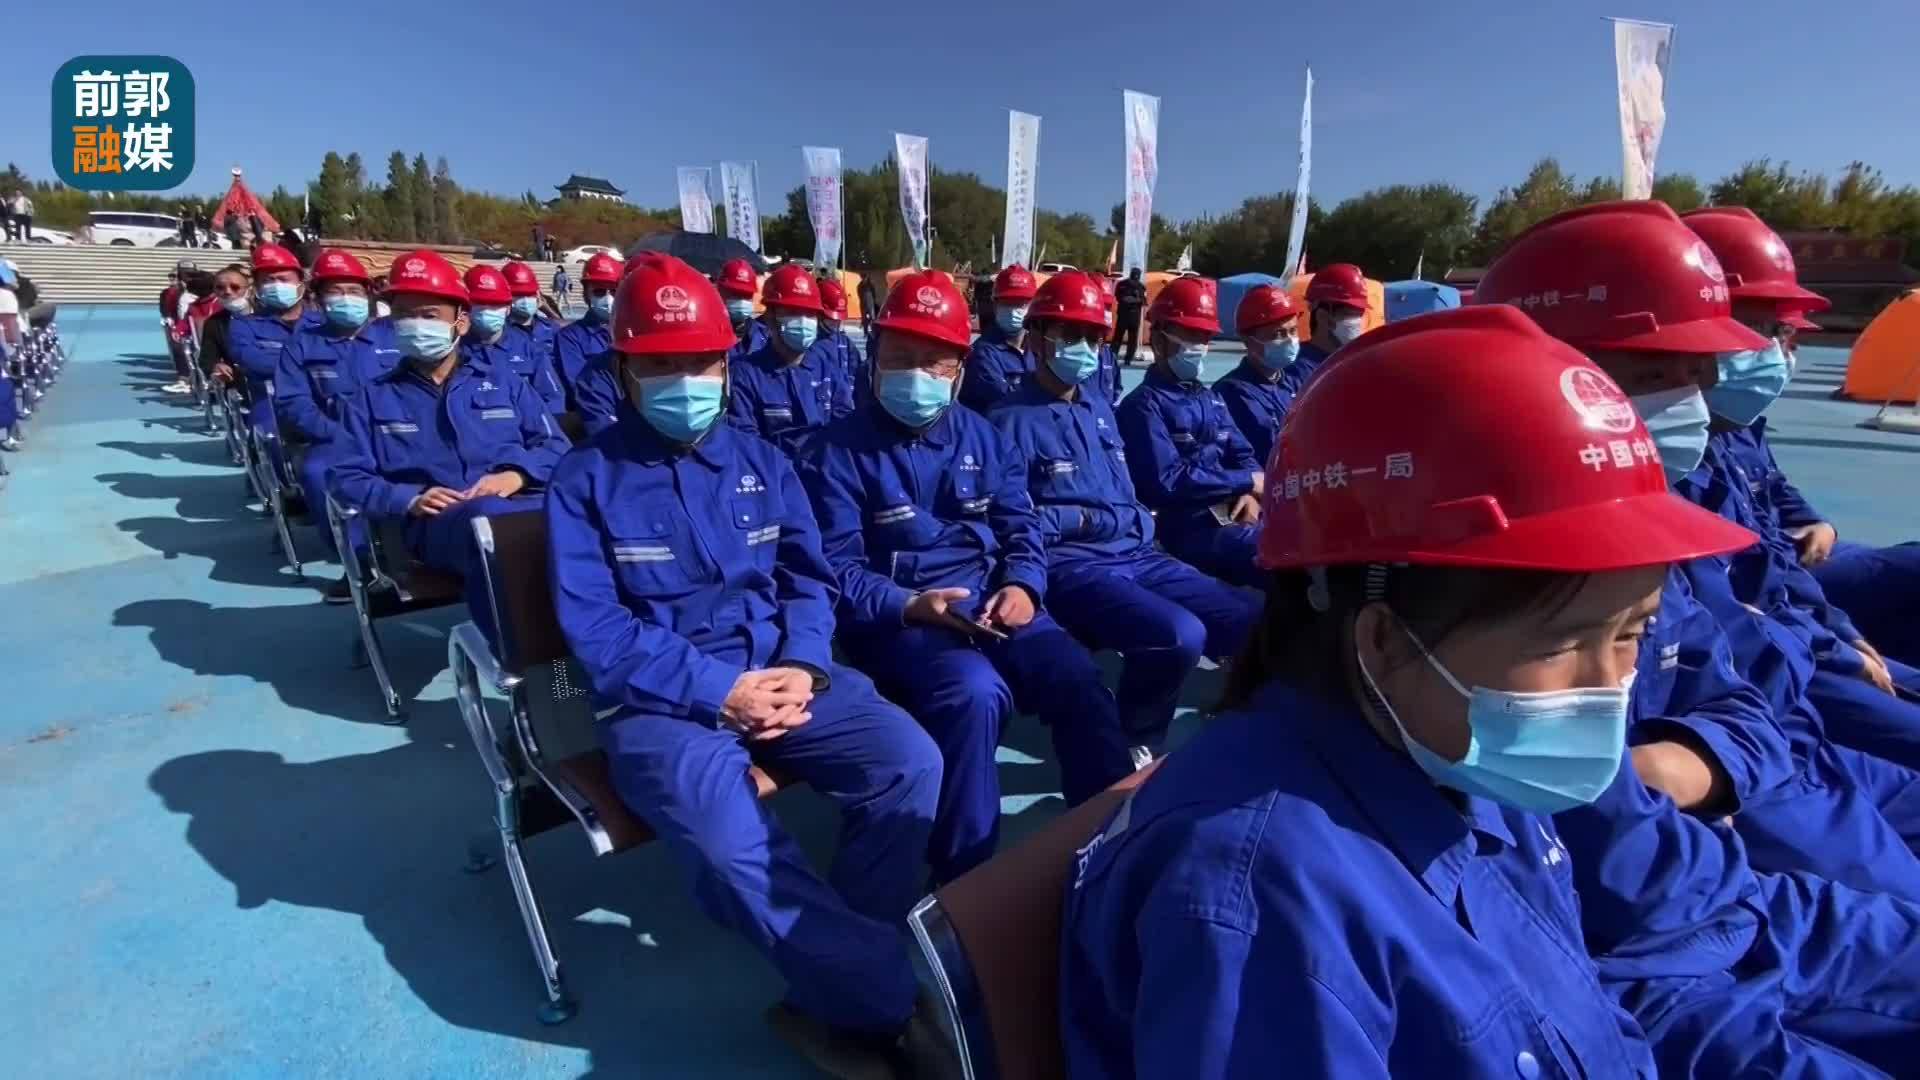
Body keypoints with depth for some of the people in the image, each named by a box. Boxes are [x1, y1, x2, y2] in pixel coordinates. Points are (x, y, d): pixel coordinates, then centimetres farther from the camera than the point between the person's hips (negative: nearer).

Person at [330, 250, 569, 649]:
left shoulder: (505, 385, 26)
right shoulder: (371, 399, 24)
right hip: (437, 525, -1)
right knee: (488, 516, -40)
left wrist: (517, 474, -8)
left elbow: (556, 446, 14)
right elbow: (346, 478, 12)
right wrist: (409, 499, -9)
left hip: (518, 505, 1)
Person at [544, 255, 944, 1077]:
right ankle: (890, 1003, -17)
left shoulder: (760, 462, 13)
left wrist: (802, 668, -10)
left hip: (779, 673, 4)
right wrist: (719, 692, -18)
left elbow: (810, 579, 11)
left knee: (909, 761, -19)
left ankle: (836, 988, -5)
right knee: (730, 838, -33)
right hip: (662, 700, -4)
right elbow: (597, 633, -8)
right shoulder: (585, 480, 1)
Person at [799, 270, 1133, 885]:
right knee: (974, 691, -34)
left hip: (991, 602, 5)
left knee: (1078, 679, -20)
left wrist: (1022, 586, -8)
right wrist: (910, 605, -22)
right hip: (897, 619, -4)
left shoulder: (982, 437, 14)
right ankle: (967, 880, -18)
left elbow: (1021, 526, 13)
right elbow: (835, 568, -7)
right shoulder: (840, 451, -2)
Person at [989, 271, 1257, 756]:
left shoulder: (1100, 408, 20)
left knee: (1255, 618, -6)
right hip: (1068, 565, -7)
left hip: (1136, 556, 8)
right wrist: (1084, 520, -7)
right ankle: (1131, 748, -7)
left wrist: (1137, 523, 4)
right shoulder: (1012, 420, -4)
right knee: (1179, 635, -31)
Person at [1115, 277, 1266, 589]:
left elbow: (1243, 455, 17)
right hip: (1187, 530, -8)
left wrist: (1250, 494, -6)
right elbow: (1169, 481, -16)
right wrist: (1247, 482, -8)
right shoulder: (1144, 405, -5)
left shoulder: (1211, 398, 23)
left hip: (1232, 516, 8)